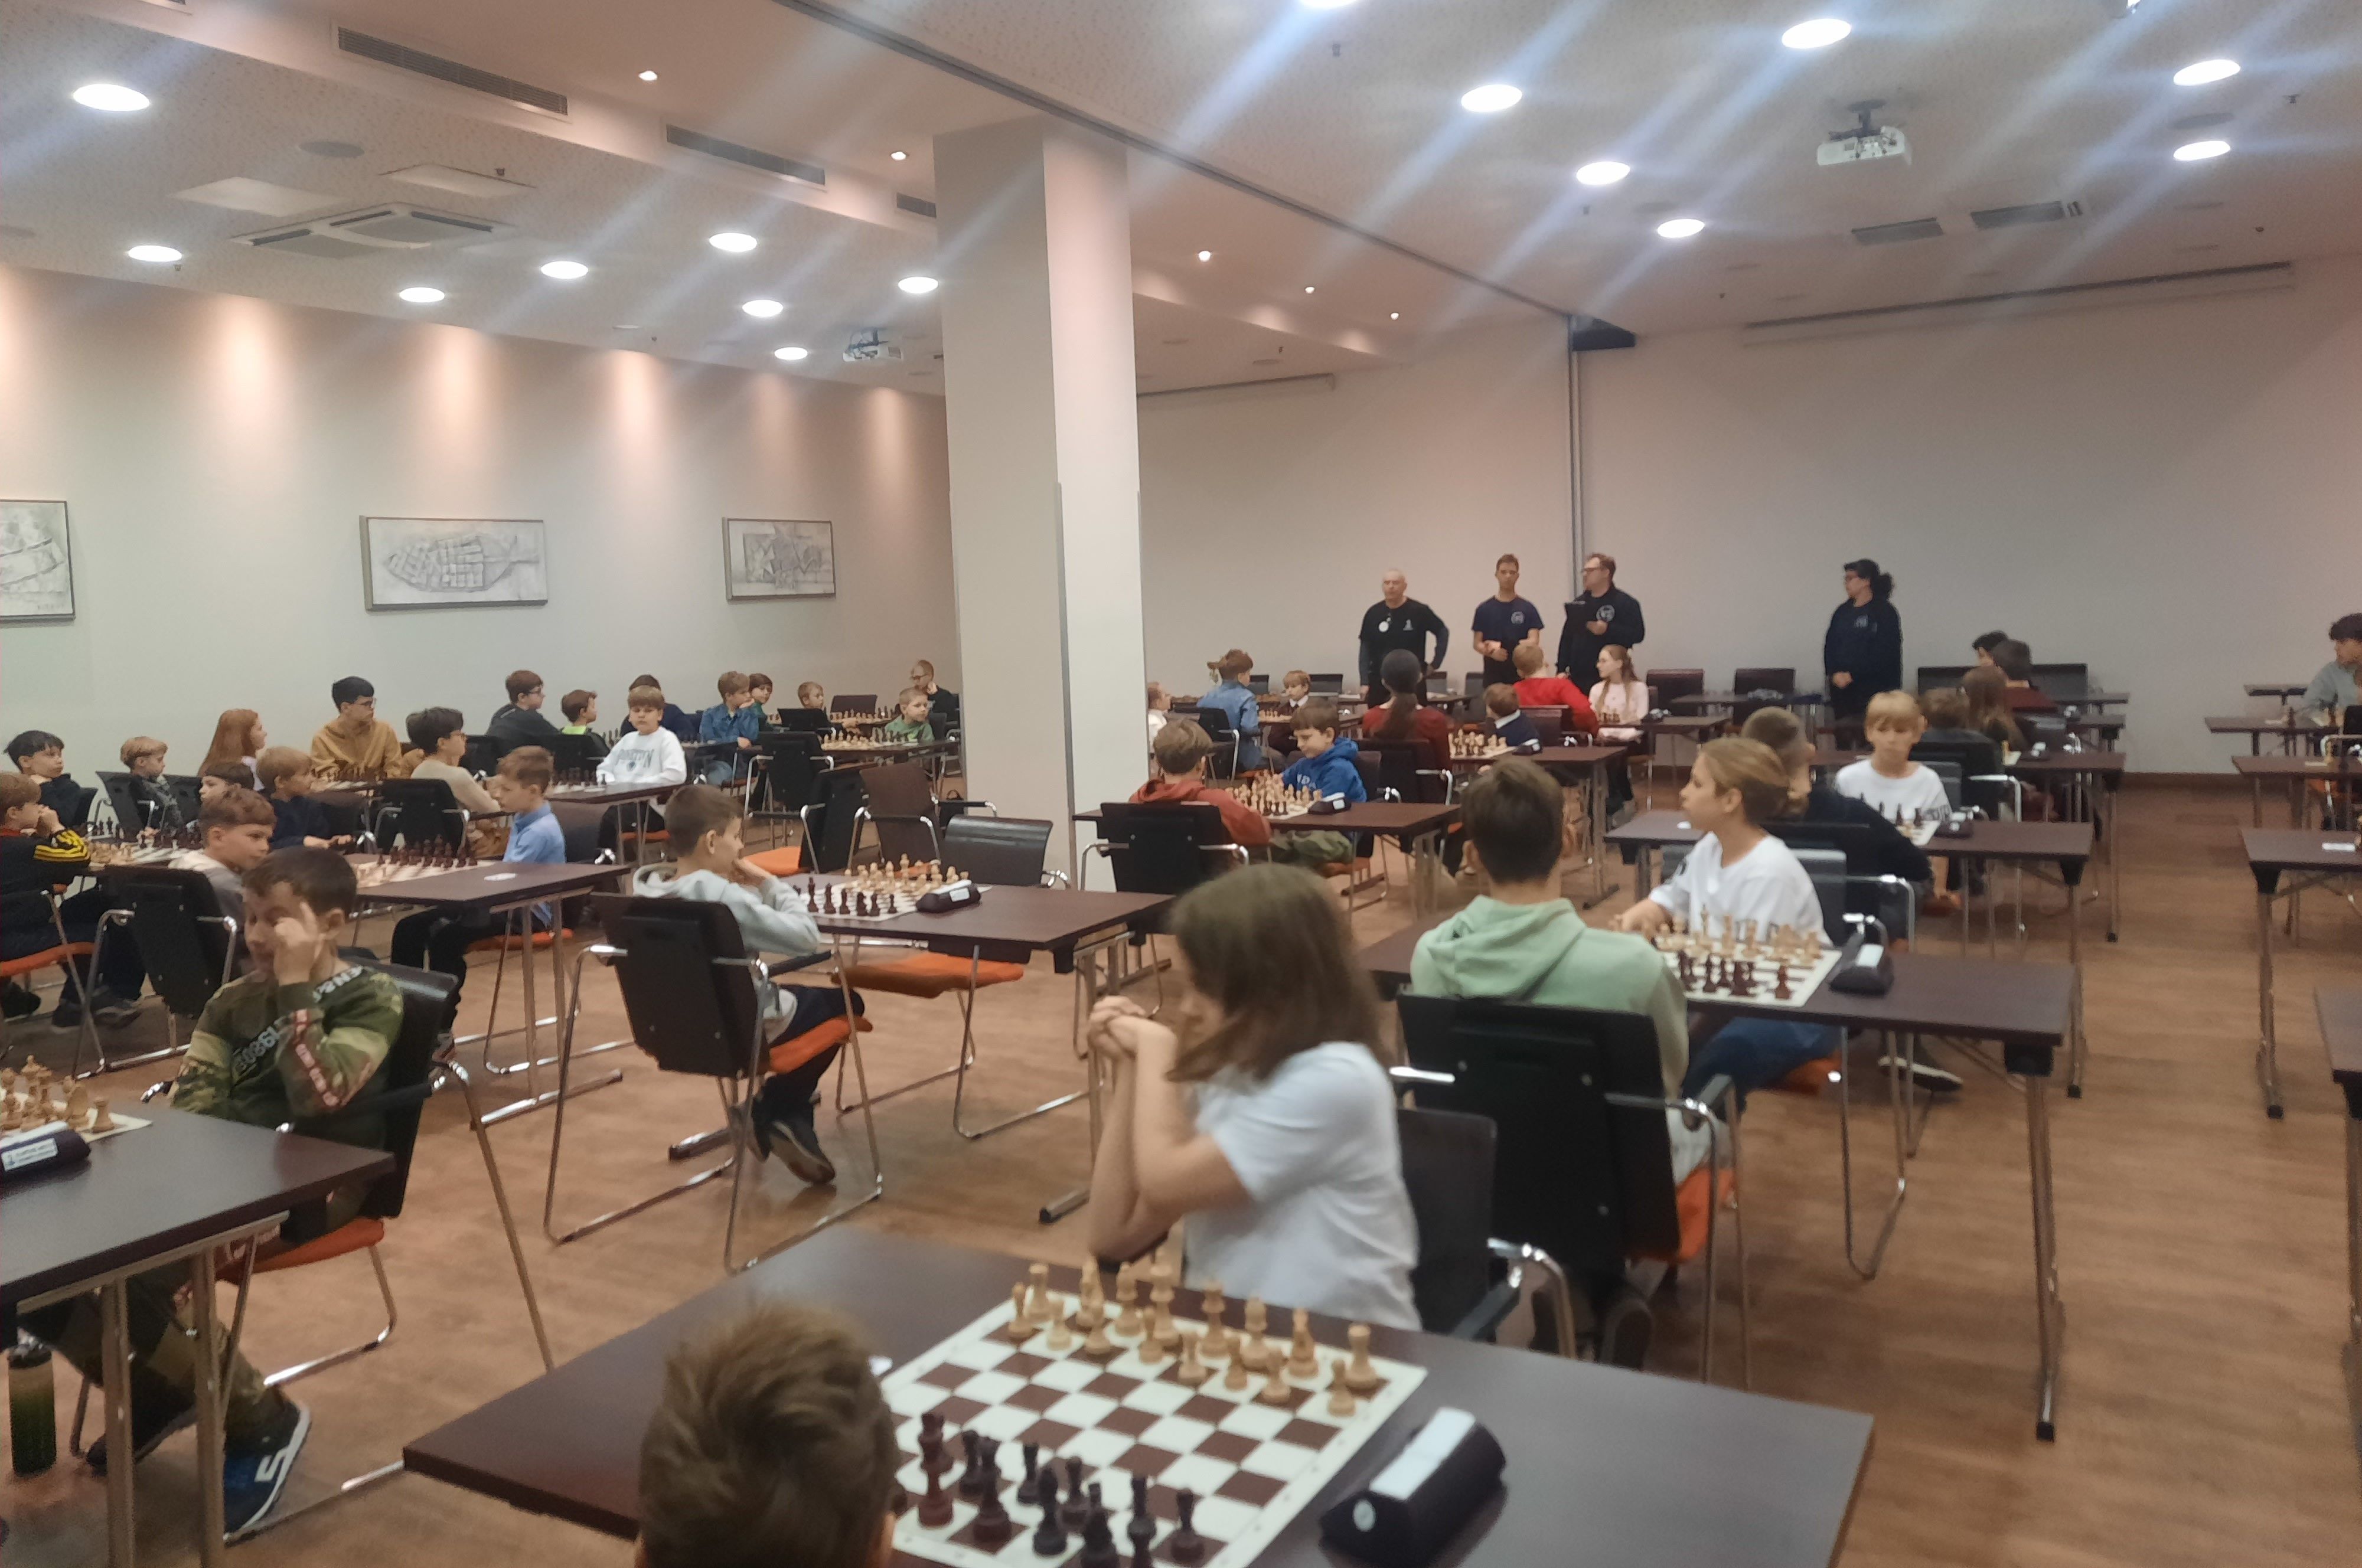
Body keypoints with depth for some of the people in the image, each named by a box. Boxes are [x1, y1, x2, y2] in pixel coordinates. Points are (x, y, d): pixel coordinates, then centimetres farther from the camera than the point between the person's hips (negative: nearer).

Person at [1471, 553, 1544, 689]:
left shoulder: (1527, 608, 5)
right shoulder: (1485, 609, 7)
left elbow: (1533, 641, -3)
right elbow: (1478, 643, 6)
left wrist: (1502, 646, -14)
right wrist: (1491, 652, -17)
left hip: (1521, 676, 0)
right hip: (1494, 677, 0)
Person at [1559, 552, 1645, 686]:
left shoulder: (1625, 602, -1)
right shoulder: (1578, 603, 15)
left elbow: (1638, 634, -11)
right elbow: (1567, 639, 14)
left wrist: (1607, 630, -21)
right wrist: (1562, 670, 7)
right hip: (1578, 677, 5)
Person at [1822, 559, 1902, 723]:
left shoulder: (1884, 612, -3)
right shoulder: (1843, 611, 14)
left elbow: (1883, 653, -11)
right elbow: (1829, 646, 10)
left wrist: (1852, 675, -13)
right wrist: (1835, 674, -7)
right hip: (1842, 689, 5)